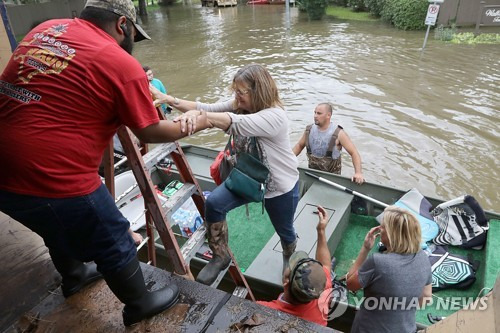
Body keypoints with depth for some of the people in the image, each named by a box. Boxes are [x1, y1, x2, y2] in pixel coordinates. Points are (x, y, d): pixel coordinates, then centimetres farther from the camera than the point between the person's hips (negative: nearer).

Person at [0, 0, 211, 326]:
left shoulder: (46, 28, 10)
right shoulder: (123, 64, -12)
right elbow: (150, 131, -5)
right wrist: (191, 125, 13)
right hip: (53, 180, -8)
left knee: (60, 228, 33)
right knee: (114, 246, 15)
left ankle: (73, 275, 60)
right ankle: (140, 304, 39)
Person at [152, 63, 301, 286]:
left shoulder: (275, 116, -31)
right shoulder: (239, 105, -7)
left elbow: (236, 123, -48)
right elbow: (207, 108, -18)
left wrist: (197, 115, -57)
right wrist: (170, 100, -30)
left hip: (280, 185, -5)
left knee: (284, 230, 17)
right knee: (213, 203, -18)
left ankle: (290, 262, 52)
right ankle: (220, 257, 2)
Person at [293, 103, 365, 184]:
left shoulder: (338, 133, -15)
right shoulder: (309, 130, -1)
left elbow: (354, 153, -14)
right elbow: (299, 146, 14)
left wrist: (358, 173, -26)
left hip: (332, 176, -3)